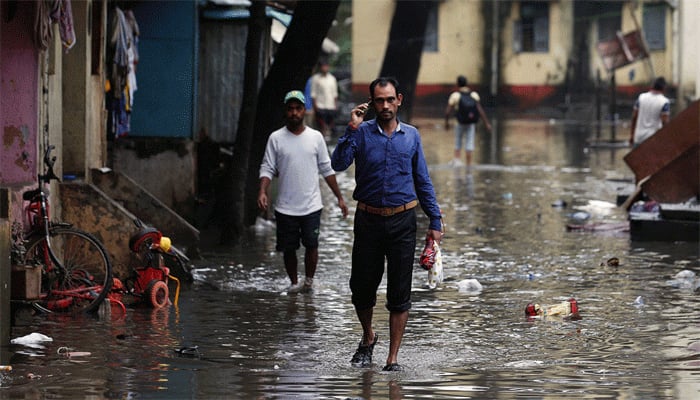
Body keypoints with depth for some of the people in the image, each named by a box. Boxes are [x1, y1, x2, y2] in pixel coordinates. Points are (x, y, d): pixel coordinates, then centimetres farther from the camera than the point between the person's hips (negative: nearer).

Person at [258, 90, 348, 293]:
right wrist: (262, 192, -19)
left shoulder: (316, 137, 3)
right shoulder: (276, 138, 0)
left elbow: (327, 169, 9)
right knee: (288, 248, 7)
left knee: (311, 245, -6)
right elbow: (267, 168, -1)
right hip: (285, 206, 0)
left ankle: (309, 281, 13)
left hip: (311, 205, 0)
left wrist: (340, 198, 9)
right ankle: (294, 283, 24)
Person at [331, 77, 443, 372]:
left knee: (399, 294, 0)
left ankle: (393, 359, 8)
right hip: (368, 220, -1)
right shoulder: (362, 133, -1)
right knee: (362, 287, 5)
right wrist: (351, 129, -21)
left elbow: (423, 181, 11)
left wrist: (435, 221, 7)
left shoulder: (411, 135, 6)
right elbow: (338, 164, -15)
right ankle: (368, 338, 34)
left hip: (402, 222, 1)